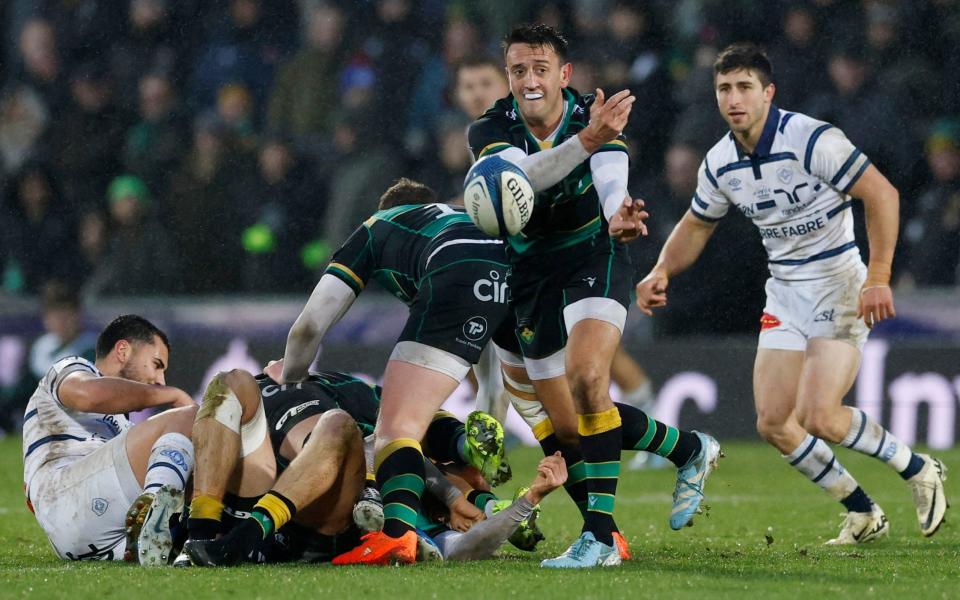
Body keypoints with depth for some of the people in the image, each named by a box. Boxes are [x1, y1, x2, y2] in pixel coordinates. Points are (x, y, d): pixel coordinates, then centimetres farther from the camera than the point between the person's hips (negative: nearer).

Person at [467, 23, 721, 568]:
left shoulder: (597, 119, -14)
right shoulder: (491, 129, -13)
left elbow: (611, 180, -33)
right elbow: (525, 175, -34)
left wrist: (618, 216, -57)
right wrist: (586, 140, -51)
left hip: (595, 261, -3)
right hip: (530, 274, 4)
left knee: (586, 378, -27)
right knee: (565, 427, 3)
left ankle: (599, 535, -29)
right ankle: (690, 449, 24)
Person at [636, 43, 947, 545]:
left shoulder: (811, 140, -19)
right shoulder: (720, 163, 2)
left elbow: (882, 193, -20)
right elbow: (696, 225, 19)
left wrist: (878, 277, -26)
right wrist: (662, 272, 1)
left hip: (839, 287, -7)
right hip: (784, 293, 7)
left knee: (818, 417, -19)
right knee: (773, 423, -2)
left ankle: (917, 470, 7)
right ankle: (863, 514, 16)